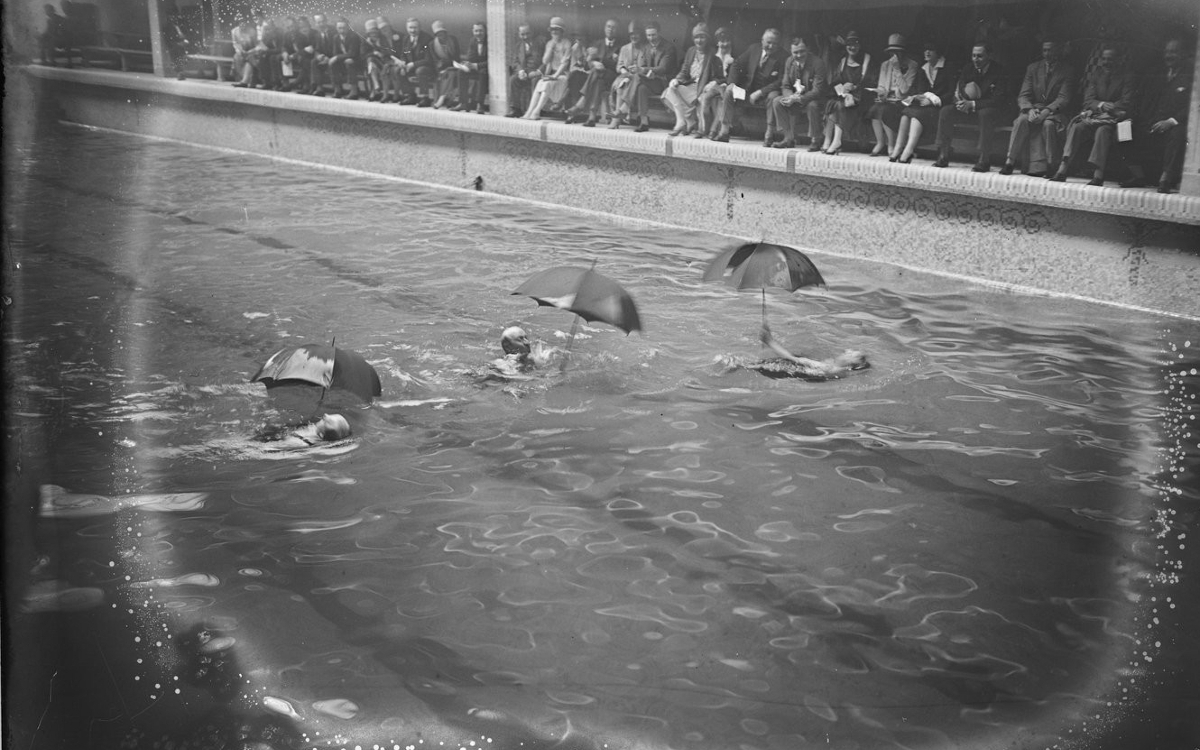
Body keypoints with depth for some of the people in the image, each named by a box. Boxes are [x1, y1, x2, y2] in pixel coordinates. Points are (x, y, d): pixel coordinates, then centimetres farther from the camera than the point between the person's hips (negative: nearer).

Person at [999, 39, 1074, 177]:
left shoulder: (1067, 71, 3)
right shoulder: (1033, 68, 13)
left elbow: (1064, 98, -8)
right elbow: (1023, 96, 5)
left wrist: (1047, 111, -25)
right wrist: (1030, 110, -17)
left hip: (1055, 112, -2)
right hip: (1034, 108, 3)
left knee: (1048, 124, -36)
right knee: (1022, 119, -31)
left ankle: (1051, 167, -30)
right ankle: (1010, 162, -34)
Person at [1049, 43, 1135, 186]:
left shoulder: (1126, 77, 6)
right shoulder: (1095, 74, 17)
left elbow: (1126, 103, -3)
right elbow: (1088, 100, 7)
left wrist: (1108, 108, -17)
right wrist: (1101, 105, -14)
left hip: (1114, 117, -3)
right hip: (1094, 114, 3)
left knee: (1103, 130, -36)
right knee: (1077, 127, -28)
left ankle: (1098, 174, -46)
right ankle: (1063, 169, -40)